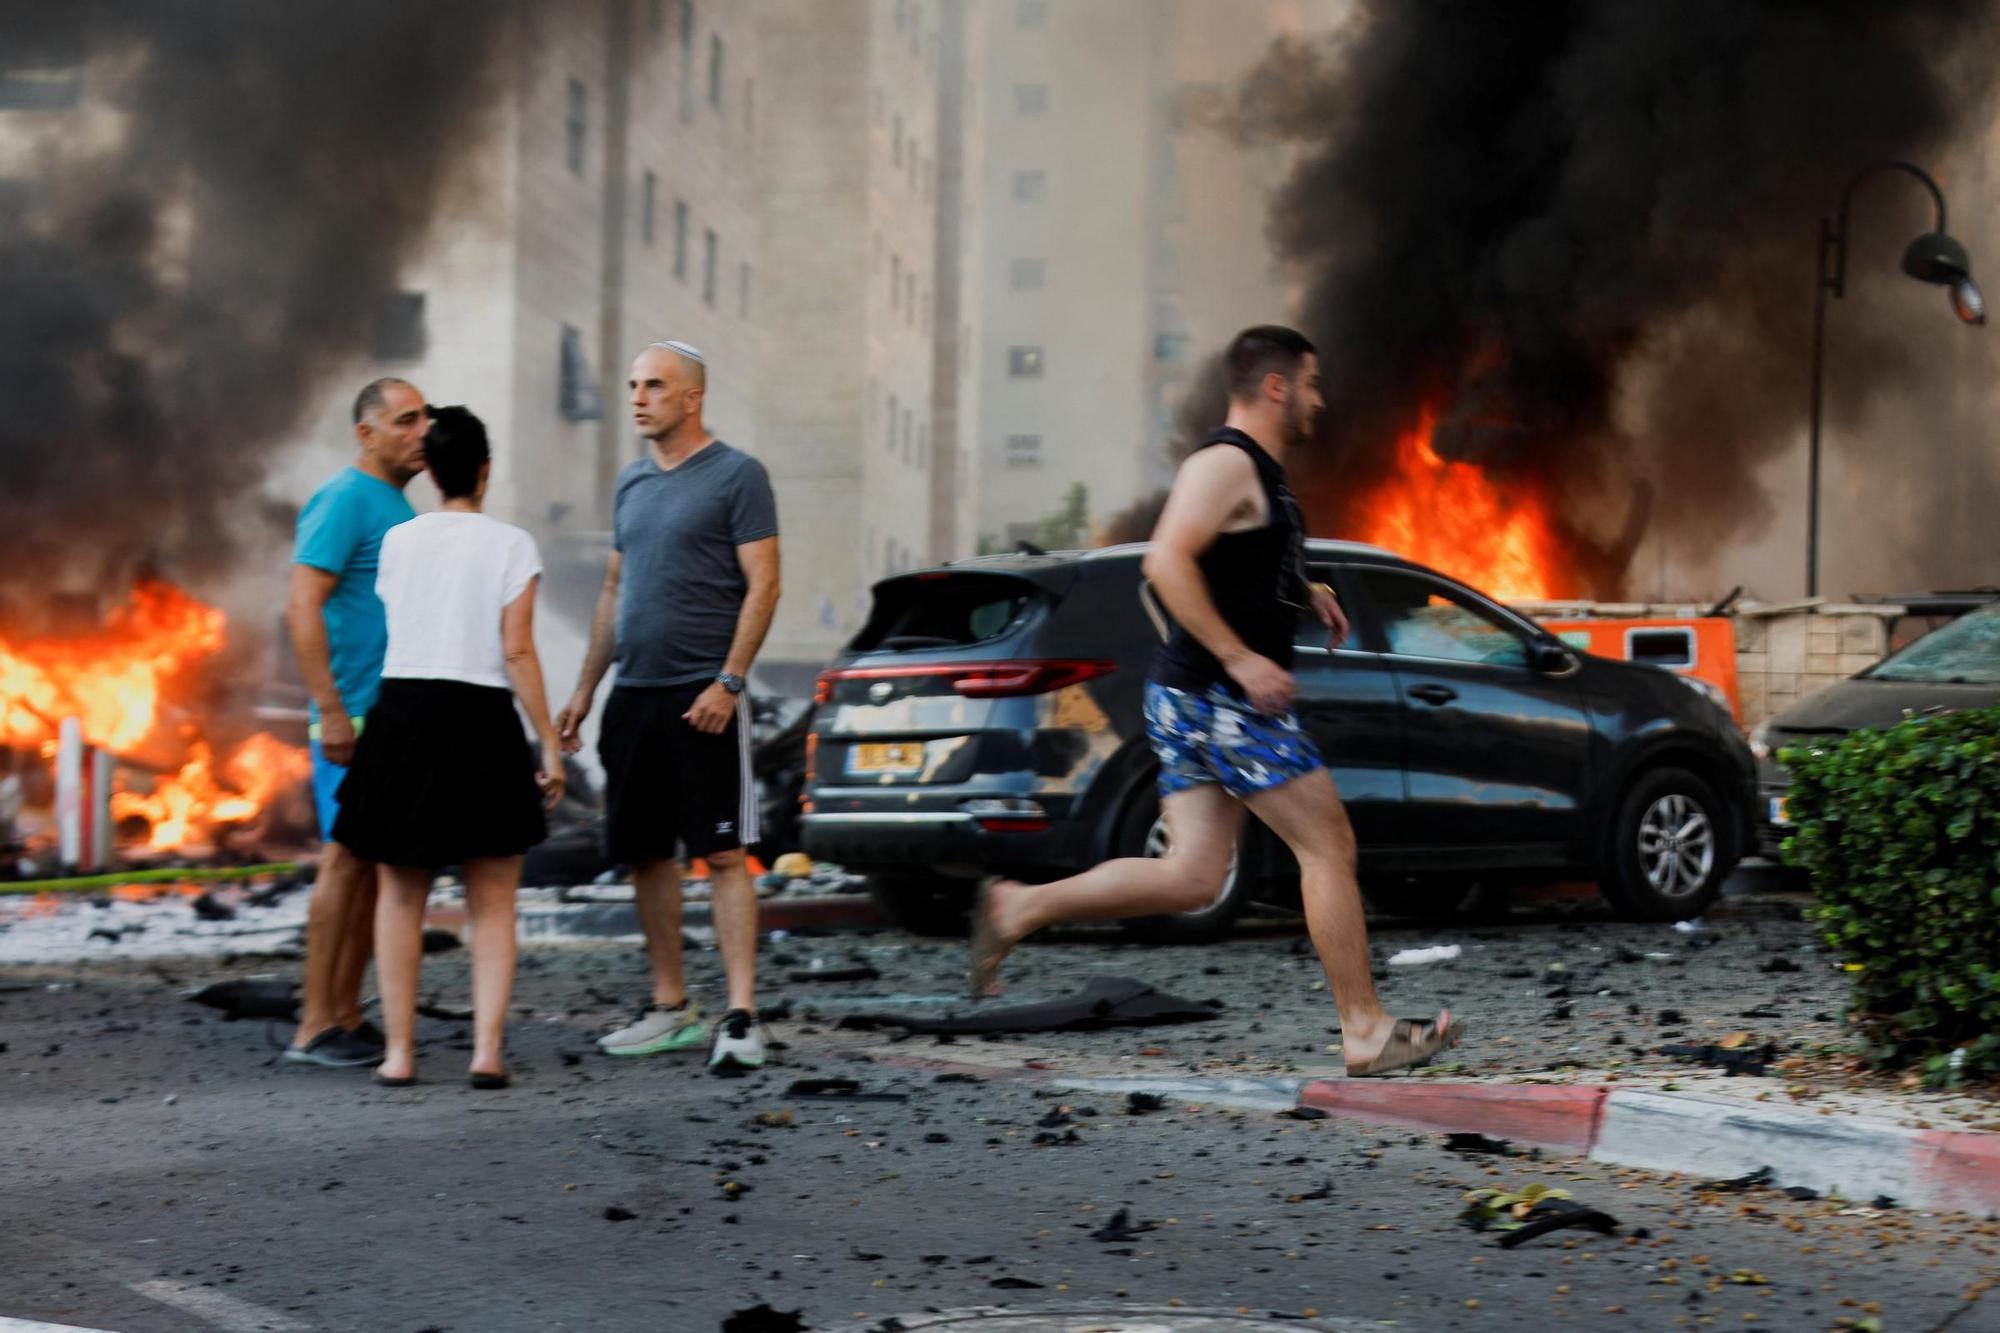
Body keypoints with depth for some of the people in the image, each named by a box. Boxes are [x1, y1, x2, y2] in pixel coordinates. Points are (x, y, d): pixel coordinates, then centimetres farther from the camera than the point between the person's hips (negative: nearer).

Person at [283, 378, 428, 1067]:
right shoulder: (345, 500, -10)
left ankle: (347, 1016, 15)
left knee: (375, 864, 10)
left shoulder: (397, 505, 18)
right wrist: (333, 712, -22)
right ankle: (315, 1028, -3)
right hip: (356, 715, -9)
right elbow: (304, 608, -18)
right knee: (347, 859, -8)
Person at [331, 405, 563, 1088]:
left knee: (401, 896, 12)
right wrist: (551, 744, -5)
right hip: (481, 722, -3)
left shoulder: (397, 541, 7)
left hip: (401, 710, 3)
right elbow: (517, 651, -8)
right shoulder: (510, 544, -3)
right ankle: (487, 1049, -3)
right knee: (492, 905, 6)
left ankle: (399, 1051, 10)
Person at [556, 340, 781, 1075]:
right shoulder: (631, 482, 16)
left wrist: (727, 682, -17)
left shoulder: (736, 475, -4)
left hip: (702, 696, -7)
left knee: (723, 853, -8)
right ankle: (671, 1007, 18)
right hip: (633, 695, 7)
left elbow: (763, 585, -9)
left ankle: (741, 1017, -9)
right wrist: (585, 690, 16)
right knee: (645, 852, 9)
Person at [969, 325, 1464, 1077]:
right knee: (1329, 847, -5)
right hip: (1218, 697, -10)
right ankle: (1367, 1034, 0)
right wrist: (1241, 659, -26)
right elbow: (1167, 563, -25)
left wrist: (1302, 593, 19)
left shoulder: (1258, 471, 19)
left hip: (1197, 701, 10)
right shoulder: (1226, 463, -13)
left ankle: (1017, 908, 5)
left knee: (1192, 878, 5)